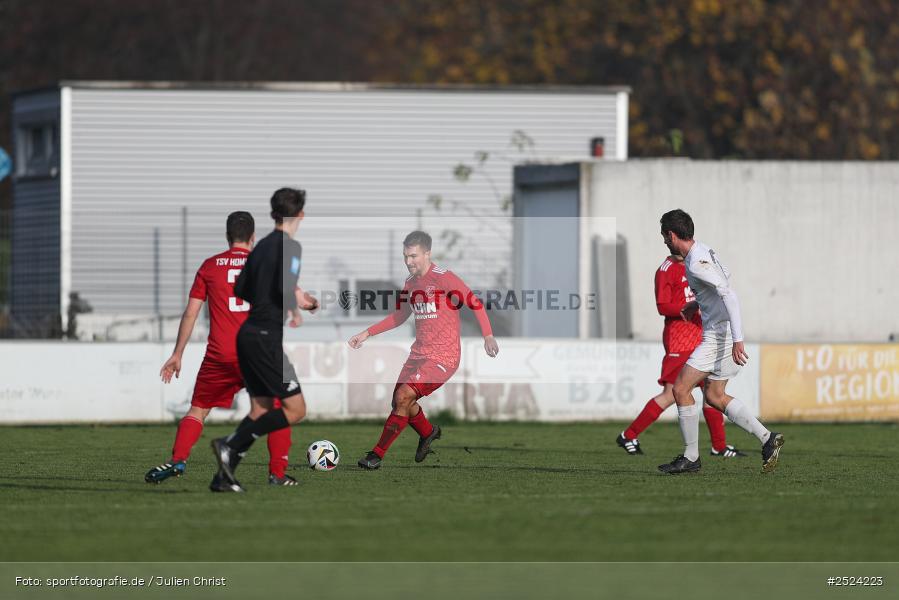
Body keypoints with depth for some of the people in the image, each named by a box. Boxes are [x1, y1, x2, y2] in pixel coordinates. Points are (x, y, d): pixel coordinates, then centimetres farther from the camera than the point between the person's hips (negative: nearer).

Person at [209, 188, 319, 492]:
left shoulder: (262, 245, 14)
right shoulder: (290, 246, -10)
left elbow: (240, 289, 17)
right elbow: (285, 287, -23)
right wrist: (295, 308, -1)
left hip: (248, 334, 9)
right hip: (266, 338, -9)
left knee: (261, 410, 12)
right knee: (295, 410, -5)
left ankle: (224, 476, 5)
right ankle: (230, 445, -12)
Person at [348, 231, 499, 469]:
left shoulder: (443, 278, -14)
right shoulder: (410, 282, 9)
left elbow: (475, 304, -12)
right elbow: (400, 315, 24)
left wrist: (488, 336, -21)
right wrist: (367, 333, 21)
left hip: (443, 357, -8)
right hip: (419, 354, 8)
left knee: (403, 396, -19)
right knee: (401, 402, 7)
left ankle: (377, 455, -11)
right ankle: (428, 432, 39)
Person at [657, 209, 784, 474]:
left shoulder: (697, 263, -20)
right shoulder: (702, 250, 10)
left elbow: (730, 295, -27)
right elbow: (725, 274, 29)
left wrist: (737, 340, -31)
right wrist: (696, 303, 30)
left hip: (719, 335, -10)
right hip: (722, 333, 10)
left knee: (681, 388, -6)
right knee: (714, 396, 15)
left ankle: (691, 457, 0)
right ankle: (768, 439, 10)